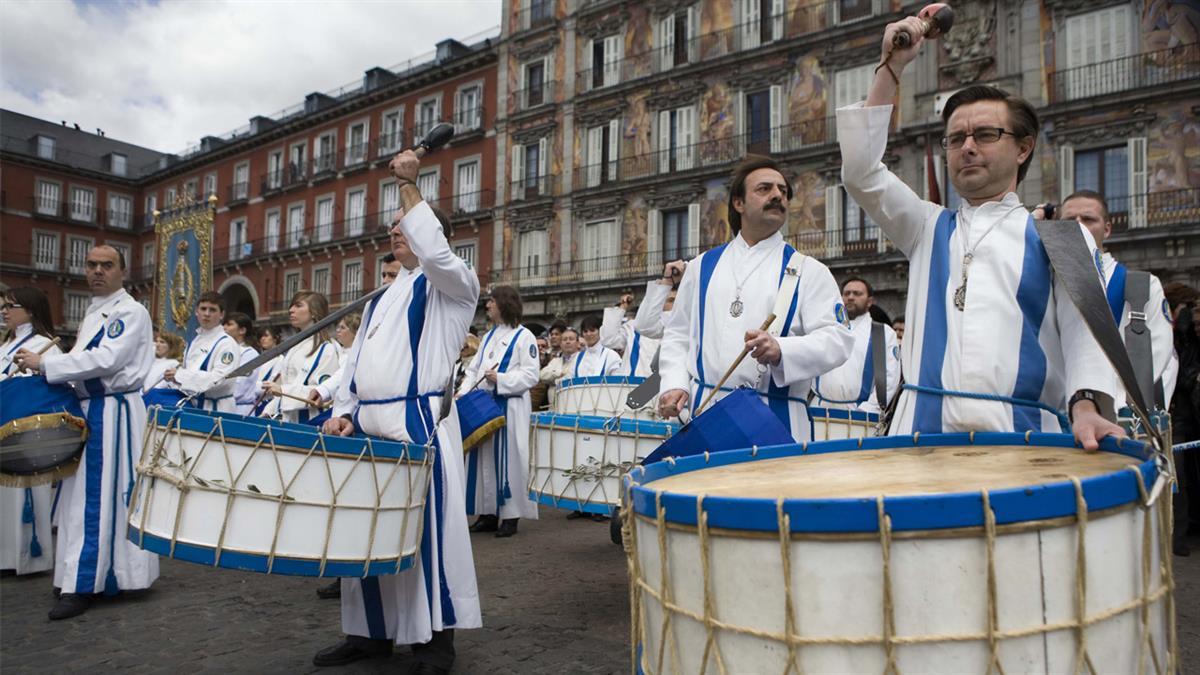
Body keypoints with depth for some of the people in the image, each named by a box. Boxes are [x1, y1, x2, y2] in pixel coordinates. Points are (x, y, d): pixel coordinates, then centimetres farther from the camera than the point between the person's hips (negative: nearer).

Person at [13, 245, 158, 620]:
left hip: (112, 413, -9)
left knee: (98, 497, -8)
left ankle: (84, 584, -4)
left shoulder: (130, 311, -10)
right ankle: (94, 574, 23)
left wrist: (44, 363, -16)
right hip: (88, 409, 9)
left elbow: (105, 360, -20)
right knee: (85, 493, 12)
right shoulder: (93, 312, 19)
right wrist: (49, 368, 9)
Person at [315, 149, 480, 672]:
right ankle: (372, 630, 23)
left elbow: (433, 251, -20)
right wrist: (343, 411, 7)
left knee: (425, 527, -6)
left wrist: (408, 185, -13)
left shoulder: (451, 285, 2)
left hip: (418, 424, -7)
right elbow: (356, 361, 21)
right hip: (369, 425, 8)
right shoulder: (381, 299, 23)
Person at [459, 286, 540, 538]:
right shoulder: (489, 336, 17)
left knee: (508, 459, -2)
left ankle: (510, 516, 8)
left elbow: (531, 375, -12)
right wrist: (464, 391, 2)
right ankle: (488, 513, 19)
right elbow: (473, 369, 17)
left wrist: (500, 379, -20)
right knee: (485, 459, 9)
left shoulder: (524, 337, -5)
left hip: (510, 408, -7)